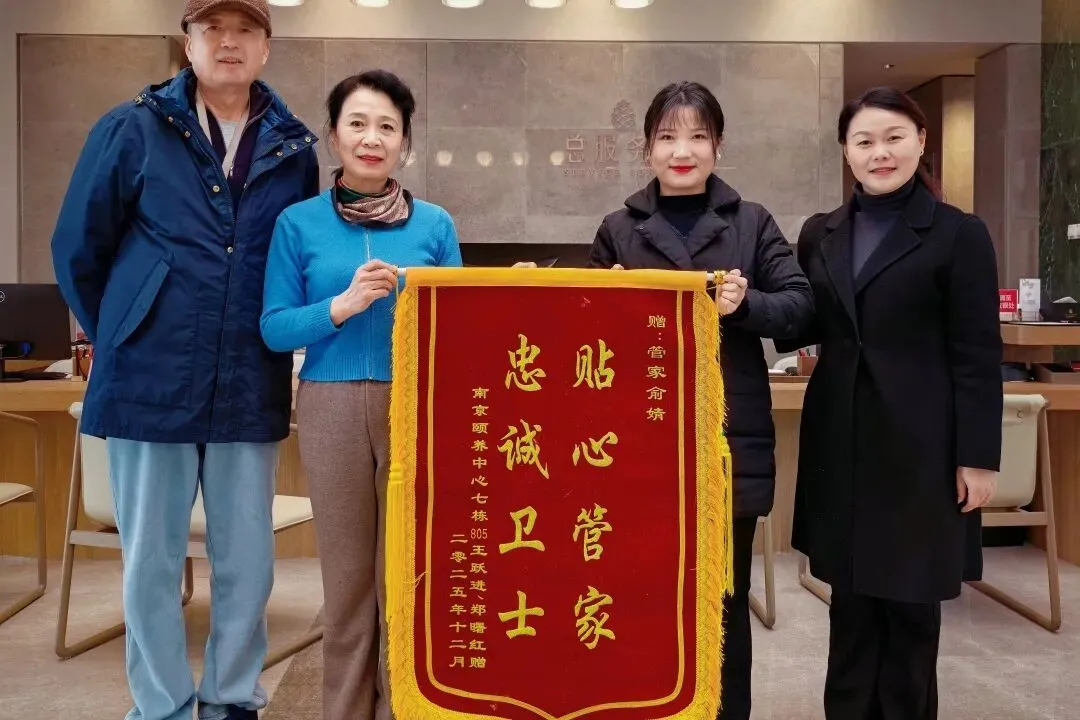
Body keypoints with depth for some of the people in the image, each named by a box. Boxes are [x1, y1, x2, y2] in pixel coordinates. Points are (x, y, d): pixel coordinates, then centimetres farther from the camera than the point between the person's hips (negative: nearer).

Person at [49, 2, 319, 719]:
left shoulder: (295, 148, 5)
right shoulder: (132, 129, 0)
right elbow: (77, 249, 6)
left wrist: (276, 344, 9)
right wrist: (121, 339, 9)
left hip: (252, 391, 2)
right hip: (149, 383, -1)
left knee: (247, 560, 9)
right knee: (151, 563, 9)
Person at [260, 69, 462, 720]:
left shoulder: (436, 224, 5)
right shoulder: (299, 223, 3)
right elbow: (274, 329, -2)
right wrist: (343, 304, -16)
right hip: (333, 409, 0)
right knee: (347, 572, 9)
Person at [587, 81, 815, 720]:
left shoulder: (752, 222, 6)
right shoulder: (619, 230, 7)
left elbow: (802, 308, 1)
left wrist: (745, 303, -17)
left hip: (730, 439, 0)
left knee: (723, 598, 9)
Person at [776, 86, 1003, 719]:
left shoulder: (959, 234, -3)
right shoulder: (820, 234, 9)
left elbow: (978, 355, -6)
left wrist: (978, 456, -9)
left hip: (919, 445, -3)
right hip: (841, 441, 4)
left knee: (911, 600, 9)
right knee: (851, 593, 12)